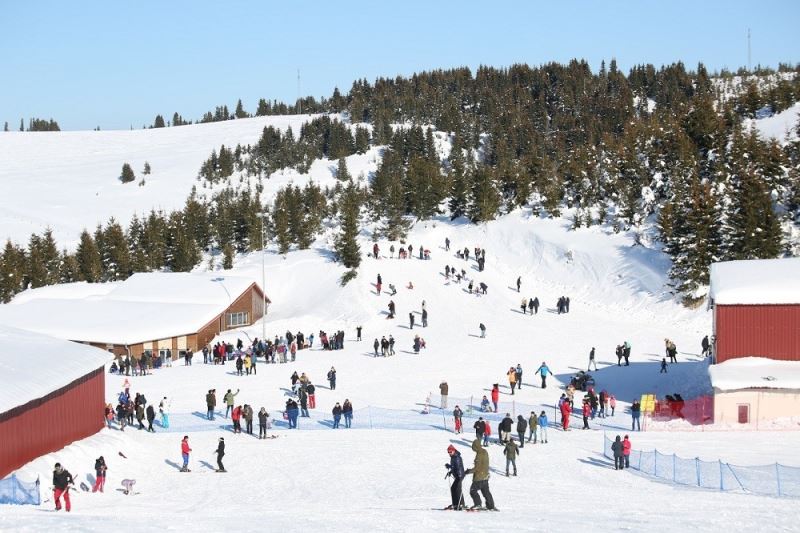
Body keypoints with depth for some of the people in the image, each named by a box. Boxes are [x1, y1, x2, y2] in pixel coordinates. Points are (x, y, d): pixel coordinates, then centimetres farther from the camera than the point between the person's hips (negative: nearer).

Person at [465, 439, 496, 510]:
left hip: (479, 477, -9)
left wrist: (469, 471, -13)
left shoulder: (479, 454, -20)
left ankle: (477, 504, -3)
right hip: (485, 476, 9)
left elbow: (477, 468, -22)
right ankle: (491, 505, 20)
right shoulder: (485, 452, 9)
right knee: (486, 491, 16)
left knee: (473, 490, -2)